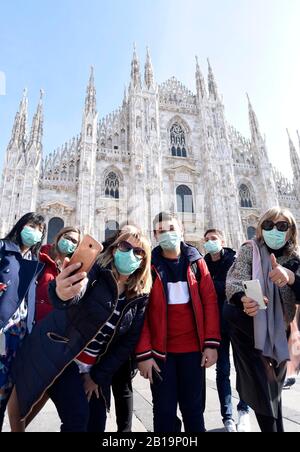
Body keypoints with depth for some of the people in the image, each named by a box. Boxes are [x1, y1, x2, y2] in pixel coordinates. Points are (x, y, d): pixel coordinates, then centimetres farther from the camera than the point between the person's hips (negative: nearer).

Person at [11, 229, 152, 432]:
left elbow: (129, 340, 0)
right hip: (57, 355, -4)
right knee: (78, 417, -12)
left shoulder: (140, 297, -4)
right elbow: (77, 290, -40)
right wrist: (62, 293, -63)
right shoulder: (96, 270, -18)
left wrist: (98, 376, -2)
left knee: (98, 420, 5)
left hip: (94, 366, 5)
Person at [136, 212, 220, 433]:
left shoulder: (196, 261, 2)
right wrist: (143, 353, -10)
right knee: (164, 411, 12)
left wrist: (211, 343, -5)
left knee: (194, 408, 17)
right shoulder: (149, 265, -5)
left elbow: (210, 301, 0)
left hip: (193, 347, 2)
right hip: (160, 350, -1)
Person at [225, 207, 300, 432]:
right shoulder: (249, 250, -7)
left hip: (279, 334, 3)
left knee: (273, 390, 19)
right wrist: (244, 300, -40)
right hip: (250, 331, -2)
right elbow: (235, 282, -19)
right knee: (261, 390, -4)